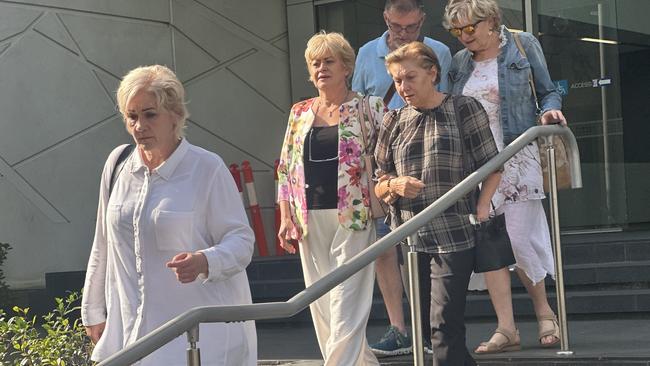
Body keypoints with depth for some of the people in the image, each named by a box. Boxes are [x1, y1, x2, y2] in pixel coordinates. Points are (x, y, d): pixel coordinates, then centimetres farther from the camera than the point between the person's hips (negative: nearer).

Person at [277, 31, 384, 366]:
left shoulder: (369, 108, 1)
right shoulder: (299, 112, 12)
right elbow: (285, 168, 13)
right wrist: (286, 218, 5)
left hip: (353, 218, -5)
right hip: (310, 222, 5)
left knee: (346, 306, -9)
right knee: (321, 306, 7)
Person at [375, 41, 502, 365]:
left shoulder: (464, 110, 1)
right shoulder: (393, 122, 12)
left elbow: (492, 166, 3)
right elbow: (378, 185, 16)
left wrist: (480, 209, -12)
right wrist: (394, 185, -7)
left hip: (454, 235, -4)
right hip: (409, 236, 5)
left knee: (445, 325, -9)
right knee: (427, 323, 9)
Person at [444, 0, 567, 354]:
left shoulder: (524, 45, 3)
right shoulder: (459, 62, 11)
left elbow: (548, 91, 8)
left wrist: (549, 111, -12)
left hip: (517, 158, -3)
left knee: (519, 241, -4)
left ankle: (544, 312, 19)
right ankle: (506, 329, 1)